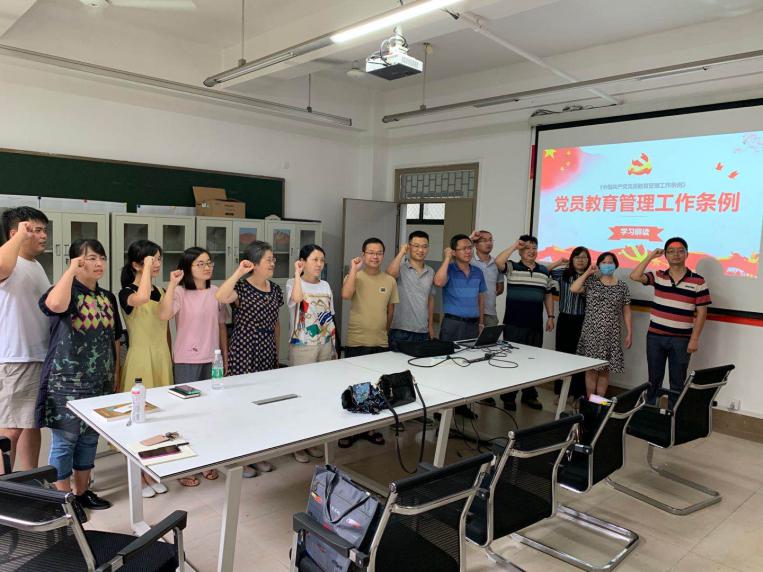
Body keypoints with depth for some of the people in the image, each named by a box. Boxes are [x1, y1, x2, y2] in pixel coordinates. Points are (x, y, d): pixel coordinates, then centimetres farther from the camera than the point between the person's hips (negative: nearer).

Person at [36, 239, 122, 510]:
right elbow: (55, 305, -36)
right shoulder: (66, 291, -9)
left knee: (89, 439, 16)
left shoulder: (108, 298, 9)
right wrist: (71, 270, -23)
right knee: (64, 441, 3)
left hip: (100, 382, 6)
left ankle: (82, 491, 30)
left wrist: (116, 375, 13)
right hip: (67, 383, -6)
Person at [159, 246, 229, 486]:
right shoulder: (180, 292, -8)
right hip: (186, 361, -4)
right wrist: (172, 284, -29)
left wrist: (225, 357, 11)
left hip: (212, 360, 4)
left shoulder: (216, 293, 5)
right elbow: (164, 315, -27)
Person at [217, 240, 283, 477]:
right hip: (243, 353, -6)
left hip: (267, 353, 6)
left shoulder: (275, 289, 9)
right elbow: (220, 297, -32)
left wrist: (276, 352, 17)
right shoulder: (242, 287, -9)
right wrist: (238, 272, -27)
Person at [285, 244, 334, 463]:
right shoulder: (293, 283, -6)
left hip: (325, 345, 5)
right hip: (302, 347, -5)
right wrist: (298, 274, -20)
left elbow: (330, 319, 13)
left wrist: (334, 346, 11)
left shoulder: (325, 286, 9)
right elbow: (296, 298, -32)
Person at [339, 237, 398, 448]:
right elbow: (345, 295, -27)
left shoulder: (390, 281, 4)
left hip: (381, 343, 4)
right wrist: (354, 270, -23)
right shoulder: (354, 276, -6)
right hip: (356, 342, -3)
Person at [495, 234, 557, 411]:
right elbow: (497, 261, -23)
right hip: (513, 324, -4)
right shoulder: (512, 267, -2)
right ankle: (508, 397, 17)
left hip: (535, 325, 4)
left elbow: (548, 295, 17)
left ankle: (529, 395, 27)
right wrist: (514, 246, -18)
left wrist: (550, 316, 11)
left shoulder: (544, 271, 11)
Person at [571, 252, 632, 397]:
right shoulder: (591, 282, 3)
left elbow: (626, 311, 7)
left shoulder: (622, 286, 5)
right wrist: (587, 272, -6)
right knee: (591, 369, 2)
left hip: (611, 335, 1)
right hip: (591, 333, -1)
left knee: (605, 370, 6)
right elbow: (573, 289, -14)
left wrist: (629, 333, 4)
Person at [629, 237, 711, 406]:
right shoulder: (658, 276, 3)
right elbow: (634, 276, -11)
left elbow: (701, 312, -3)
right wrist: (651, 256, -7)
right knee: (654, 379, 14)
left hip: (681, 339, -2)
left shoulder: (698, 281, -4)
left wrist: (694, 339, -8)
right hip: (655, 336, 2)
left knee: (678, 383, 9)